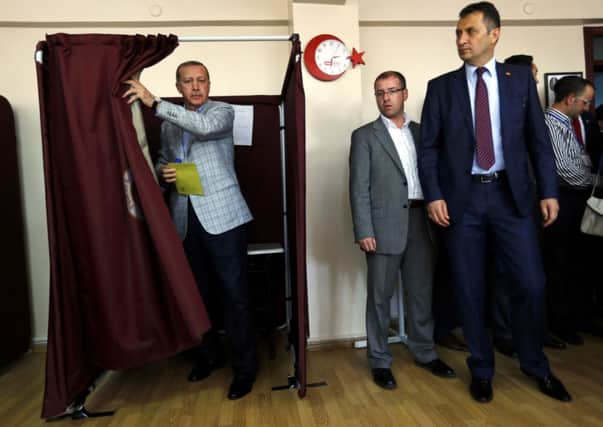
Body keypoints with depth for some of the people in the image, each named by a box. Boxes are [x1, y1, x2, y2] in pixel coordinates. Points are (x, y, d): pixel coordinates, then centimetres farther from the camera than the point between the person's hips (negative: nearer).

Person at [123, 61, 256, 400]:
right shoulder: (170, 122, 17)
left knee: (235, 295, -2)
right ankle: (208, 354, 34)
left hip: (222, 215, -5)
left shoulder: (223, 111, 0)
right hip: (184, 219, 6)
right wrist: (163, 172, 1)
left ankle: (245, 368, 12)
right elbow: (162, 161, 25)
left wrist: (154, 102, -23)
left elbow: (204, 126, -22)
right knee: (195, 292, 14)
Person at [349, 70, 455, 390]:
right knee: (380, 296, 4)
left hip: (420, 222, 4)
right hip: (385, 225, -3)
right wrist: (364, 231, -12)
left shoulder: (421, 132, 15)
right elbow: (359, 187, -4)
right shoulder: (365, 135, 3)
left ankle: (425, 352, 30)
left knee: (421, 293, 12)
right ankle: (379, 361, 18)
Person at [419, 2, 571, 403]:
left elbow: (539, 139, 7)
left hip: (511, 194, 1)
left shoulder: (521, 78, 9)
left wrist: (549, 191, 1)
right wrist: (434, 196, -8)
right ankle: (481, 369, 25)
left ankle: (536, 365, 28)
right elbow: (428, 147, 2)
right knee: (470, 290, 5)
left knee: (531, 283, 2)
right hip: (461, 197, 0)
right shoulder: (441, 86, 6)